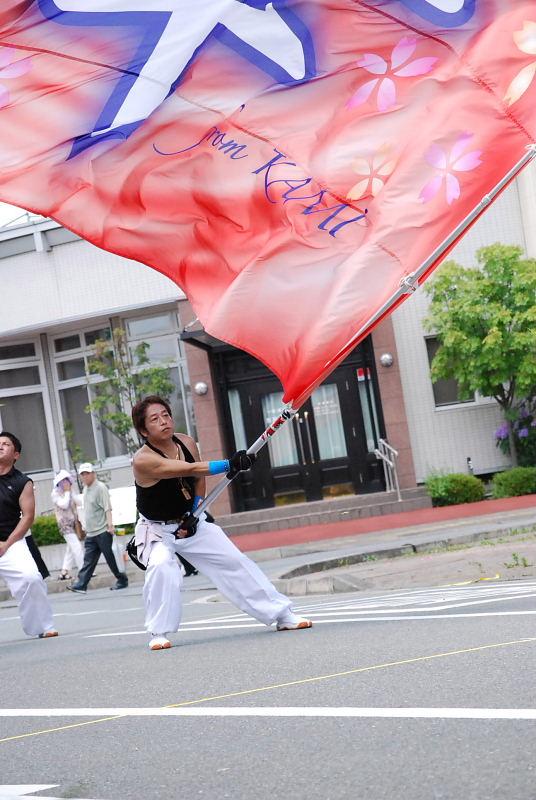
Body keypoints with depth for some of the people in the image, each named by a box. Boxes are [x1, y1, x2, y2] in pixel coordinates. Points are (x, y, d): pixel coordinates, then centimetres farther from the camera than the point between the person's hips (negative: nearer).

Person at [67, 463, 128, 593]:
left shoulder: (100, 487, -10)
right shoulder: (85, 489, 16)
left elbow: (107, 508, -17)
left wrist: (110, 524, -26)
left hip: (103, 531, -8)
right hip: (90, 533, 8)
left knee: (110, 557, -1)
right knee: (88, 560, 3)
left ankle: (122, 580, 11)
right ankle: (81, 584, -1)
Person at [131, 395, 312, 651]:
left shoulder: (186, 443, -7)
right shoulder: (143, 460, -28)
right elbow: (189, 470, -40)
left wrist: (194, 512, -2)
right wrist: (228, 464, -51)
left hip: (190, 522, 6)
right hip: (156, 529, -6)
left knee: (235, 562, 3)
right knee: (161, 567, -34)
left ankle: (282, 614, 14)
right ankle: (158, 632, -18)